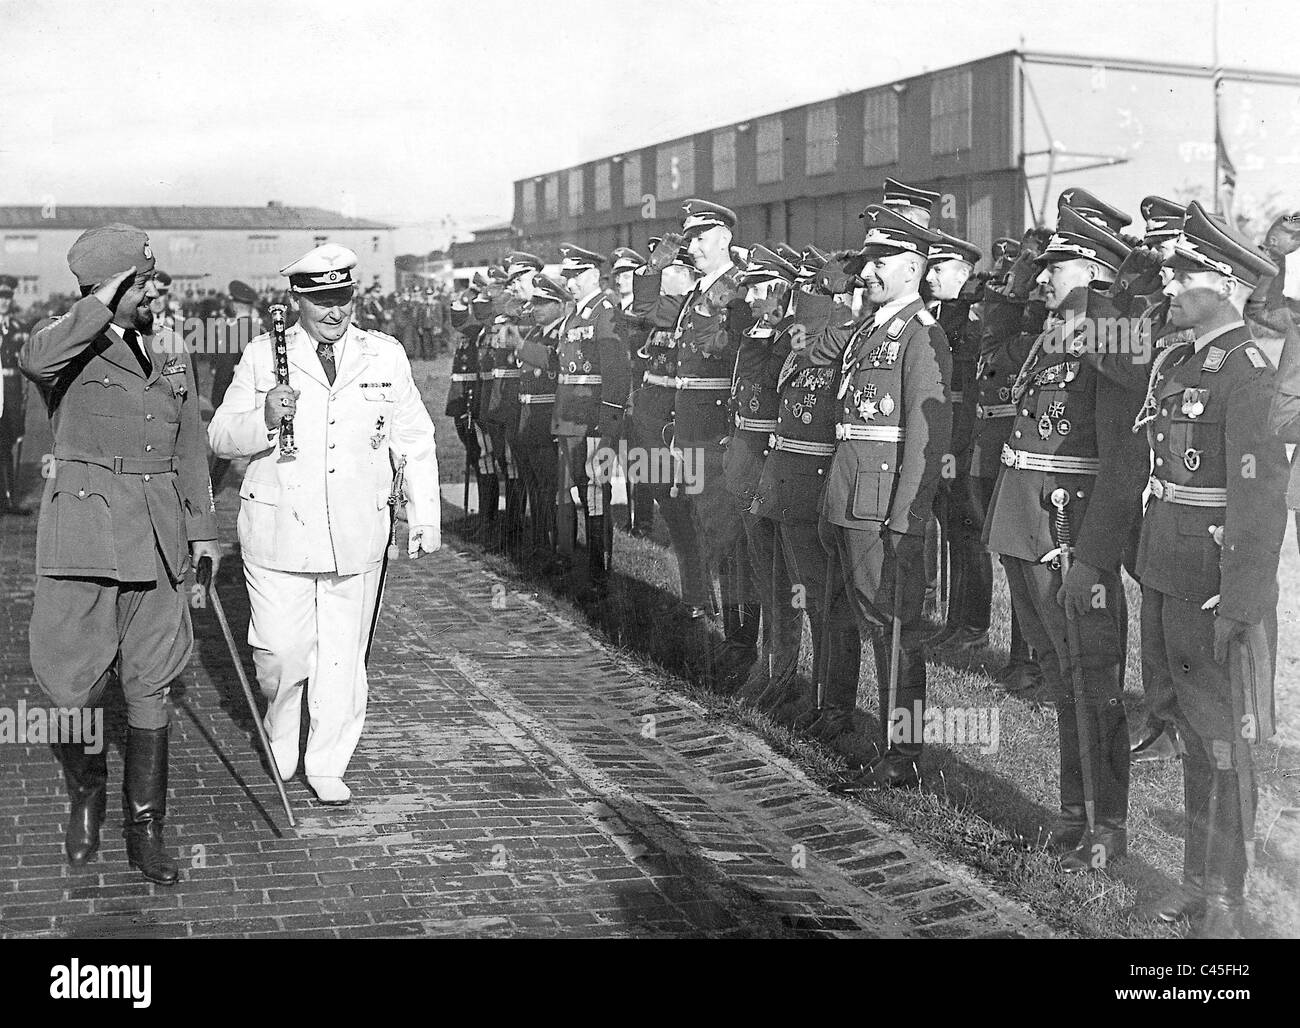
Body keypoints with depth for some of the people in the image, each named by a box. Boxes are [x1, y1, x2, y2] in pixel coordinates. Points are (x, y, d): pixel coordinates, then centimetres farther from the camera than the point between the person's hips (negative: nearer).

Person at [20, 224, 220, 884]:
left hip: (155, 541, 4)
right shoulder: (73, 347, -4)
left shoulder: (172, 356, 13)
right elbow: (34, 359, -29)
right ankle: (86, 794, 28)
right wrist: (103, 304, -21)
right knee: (71, 681, -1)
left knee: (150, 686, 6)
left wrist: (202, 528, 16)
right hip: (84, 533, -4)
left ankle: (145, 833, 15)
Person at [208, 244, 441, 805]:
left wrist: (425, 518, 9)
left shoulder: (385, 356, 5)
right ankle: (280, 735, 30)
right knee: (280, 653, -1)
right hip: (279, 531, -1)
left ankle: (328, 766, 22)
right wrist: (264, 418, -19)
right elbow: (220, 437, 1)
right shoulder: (263, 356, 1)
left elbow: (415, 441, 12)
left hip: (357, 536, 2)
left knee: (343, 658, 5)